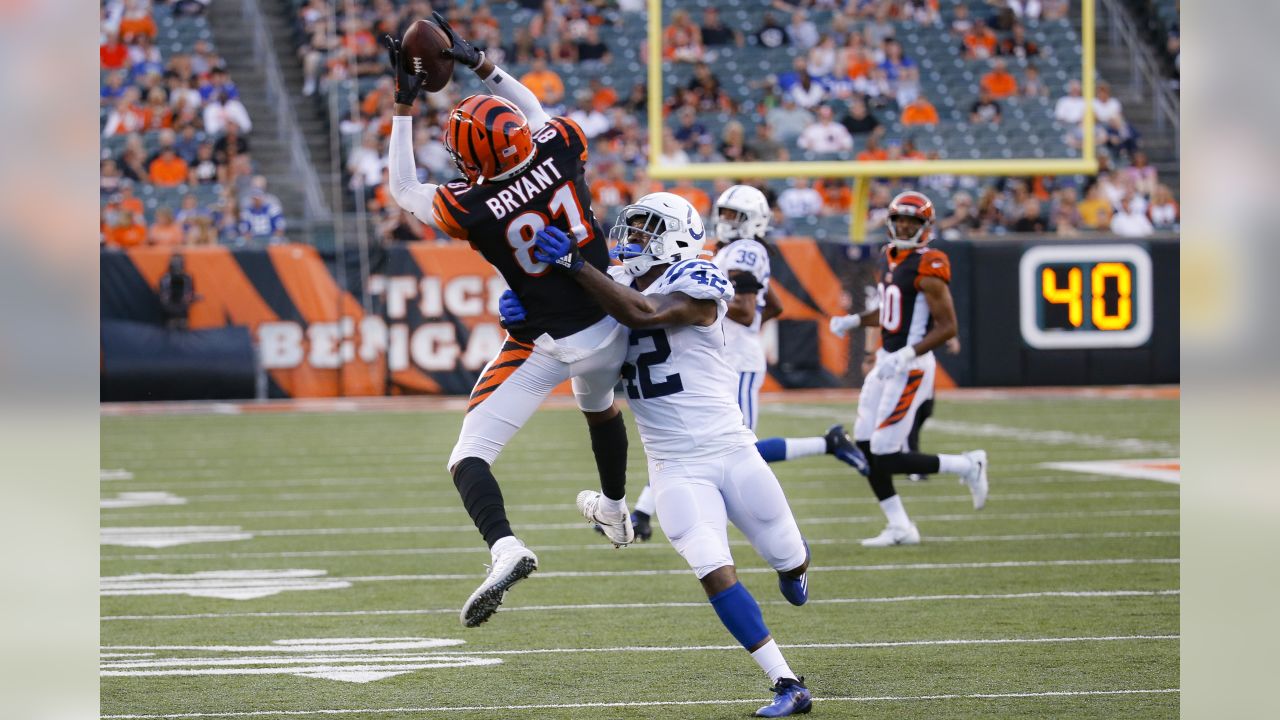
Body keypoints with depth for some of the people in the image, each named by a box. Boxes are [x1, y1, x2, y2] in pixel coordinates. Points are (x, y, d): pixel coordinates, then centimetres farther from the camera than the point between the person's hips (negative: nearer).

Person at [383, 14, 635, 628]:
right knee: (600, 408, 39)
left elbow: (403, 192, -3)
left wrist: (404, 104, -3)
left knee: (468, 459, -3)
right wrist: (477, 62, 12)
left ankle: (504, 548, -29)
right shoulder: (561, 151, -13)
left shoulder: (474, 208, -21)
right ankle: (616, 513, 60)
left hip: (544, 347, -5)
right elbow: (536, 115, 12)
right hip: (609, 330, 6)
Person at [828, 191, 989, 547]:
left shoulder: (928, 268, -17)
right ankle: (900, 527, 15)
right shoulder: (889, 258, 9)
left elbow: (947, 326, -18)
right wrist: (854, 321, 8)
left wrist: (907, 355, -26)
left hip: (911, 368, -9)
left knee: (885, 457, -8)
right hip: (886, 362, 9)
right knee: (866, 447, 7)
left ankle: (967, 466, 8)